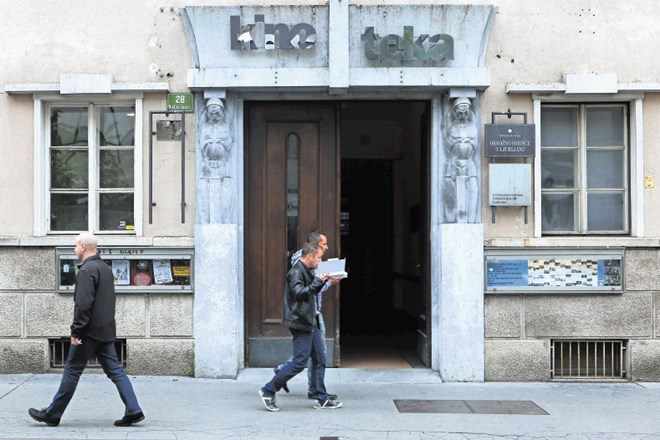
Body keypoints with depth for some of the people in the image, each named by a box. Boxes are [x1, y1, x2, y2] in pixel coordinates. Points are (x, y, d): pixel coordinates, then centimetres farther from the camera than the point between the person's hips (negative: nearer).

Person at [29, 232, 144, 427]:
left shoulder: (86, 270, -15)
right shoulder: (106, 268, 15)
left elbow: (83, 304, -22)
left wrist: (76, 331, -18)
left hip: (89, 331, -8)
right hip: (106, 330, 8)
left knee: (72, 371, 1)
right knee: (115, 370, 6)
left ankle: (52, 414, 12)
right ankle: (133, 411, 0)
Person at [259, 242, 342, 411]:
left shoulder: (306, 271, 15)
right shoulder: (296, 272, -15)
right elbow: (299, 293, -27)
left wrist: (322, 280, 11)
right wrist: (317, 281, -22)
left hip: (310, 322, 10)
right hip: (300, 323, -10)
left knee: (319, 360, 10)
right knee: (300, 362, -9)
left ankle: (321, 399, 15)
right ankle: (268, 391, 0)